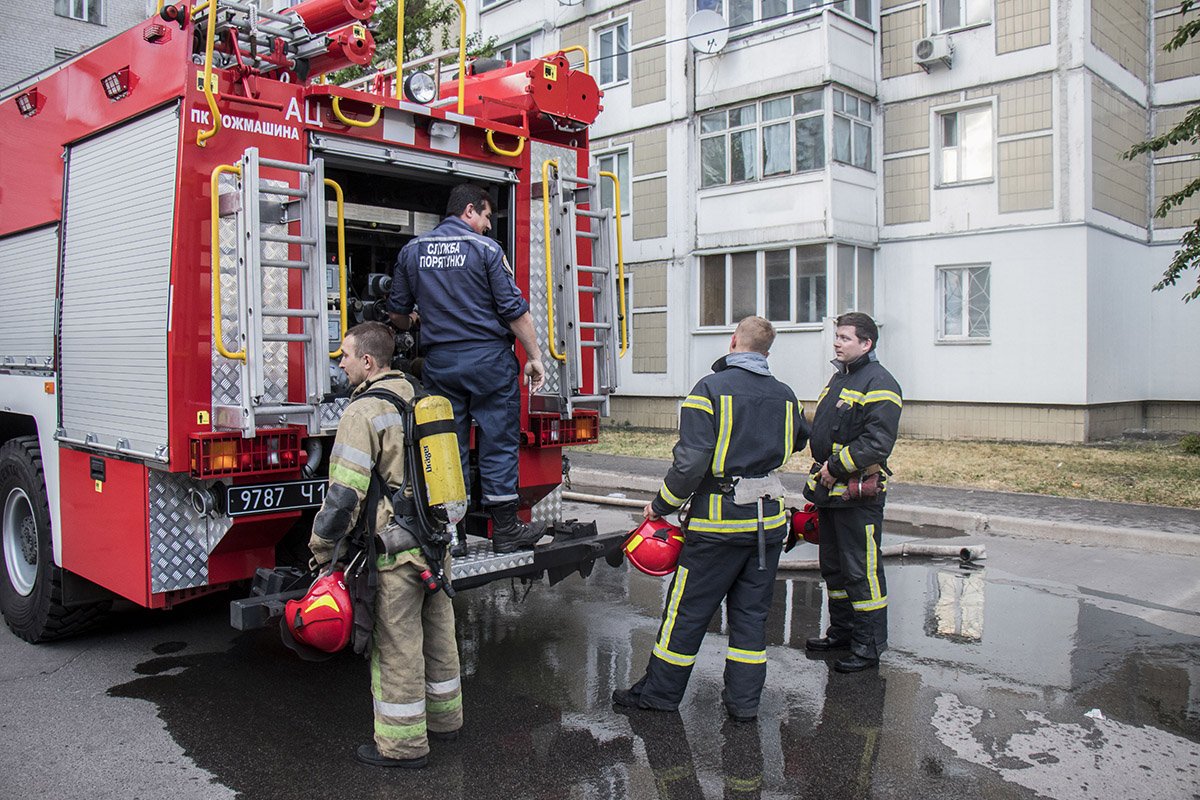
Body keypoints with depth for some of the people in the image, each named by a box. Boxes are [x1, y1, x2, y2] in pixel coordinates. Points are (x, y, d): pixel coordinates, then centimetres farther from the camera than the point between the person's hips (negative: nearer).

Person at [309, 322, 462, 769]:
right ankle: (443, 720, 35)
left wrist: (321, 547, -7)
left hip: (396, 551, -8)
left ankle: (403, 745, 15)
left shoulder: (365, 411, -15)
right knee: (438, 634, 19)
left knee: (397, 647, 4)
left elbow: (345, 493, -18)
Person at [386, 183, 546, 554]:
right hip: (488, 357, -4)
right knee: (498, 441, 3)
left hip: (439, 362, 4)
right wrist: (535, 357, -1)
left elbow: (397, 312, 17)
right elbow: (514, 310, -8)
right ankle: (505, 529, 8)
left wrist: (414, 322, 40)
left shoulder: (412, 250, 9)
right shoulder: (485, 248, -4)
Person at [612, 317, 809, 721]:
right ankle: (744, 698, 18)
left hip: (720, 520, -5)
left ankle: (660, 691, 18)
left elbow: (691, 461, -19)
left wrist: (661, 505, -6)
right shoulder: (784, 395, 6)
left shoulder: (711, 389, -12)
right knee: (751, 611, 13)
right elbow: (800, 440, 27)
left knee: (688, 609, 6)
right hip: (769, 520, 5)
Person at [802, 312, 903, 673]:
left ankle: (868, 647, 8)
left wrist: (836, 466, -19)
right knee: (833, 566, 18)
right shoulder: (839, 377, 17)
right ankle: (841, 632, 32)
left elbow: (877, 442, -24)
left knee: (861, 571, -3)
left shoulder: (879, 383, -14)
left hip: (860, 495, -10)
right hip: (830, 491, 10)